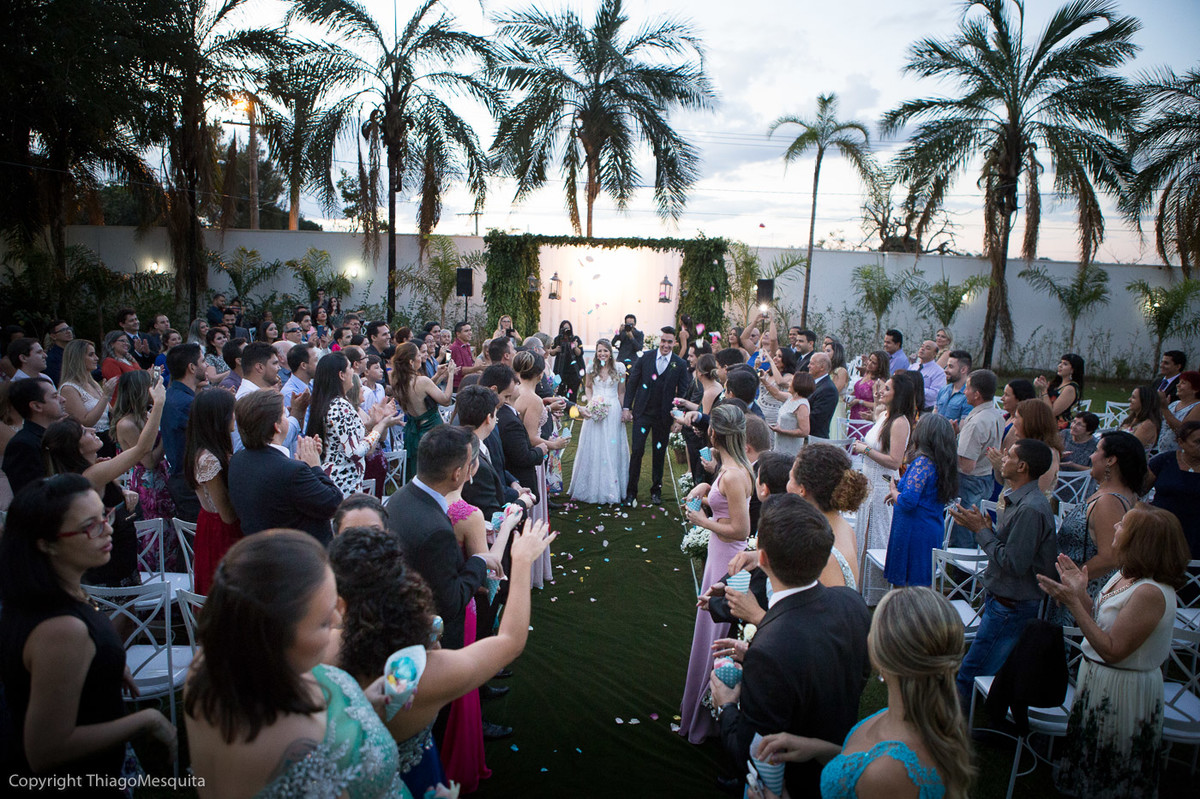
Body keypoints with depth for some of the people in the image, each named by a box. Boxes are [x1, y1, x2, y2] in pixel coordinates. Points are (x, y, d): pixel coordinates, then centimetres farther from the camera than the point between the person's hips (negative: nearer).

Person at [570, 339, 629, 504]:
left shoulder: (619, 367, -2)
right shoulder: (592, 368, 4)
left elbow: (622, 392, 1)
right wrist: (589, 401, -1)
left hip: (613, 411, -2)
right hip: (594, 410, 2)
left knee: (611, 447, 2)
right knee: (593, 446, 5)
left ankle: (611, 487, 14)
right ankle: (592, 486, 16)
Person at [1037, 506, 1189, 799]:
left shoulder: (1151, 592, -28)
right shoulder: (1125, 575, 0)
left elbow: (1112, 650, -28)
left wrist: (1073, 602, -30)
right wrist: (1080, 593, -3)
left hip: (1122, 692, -9)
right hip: (1097, 678, 9)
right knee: (1091, 767, 26)